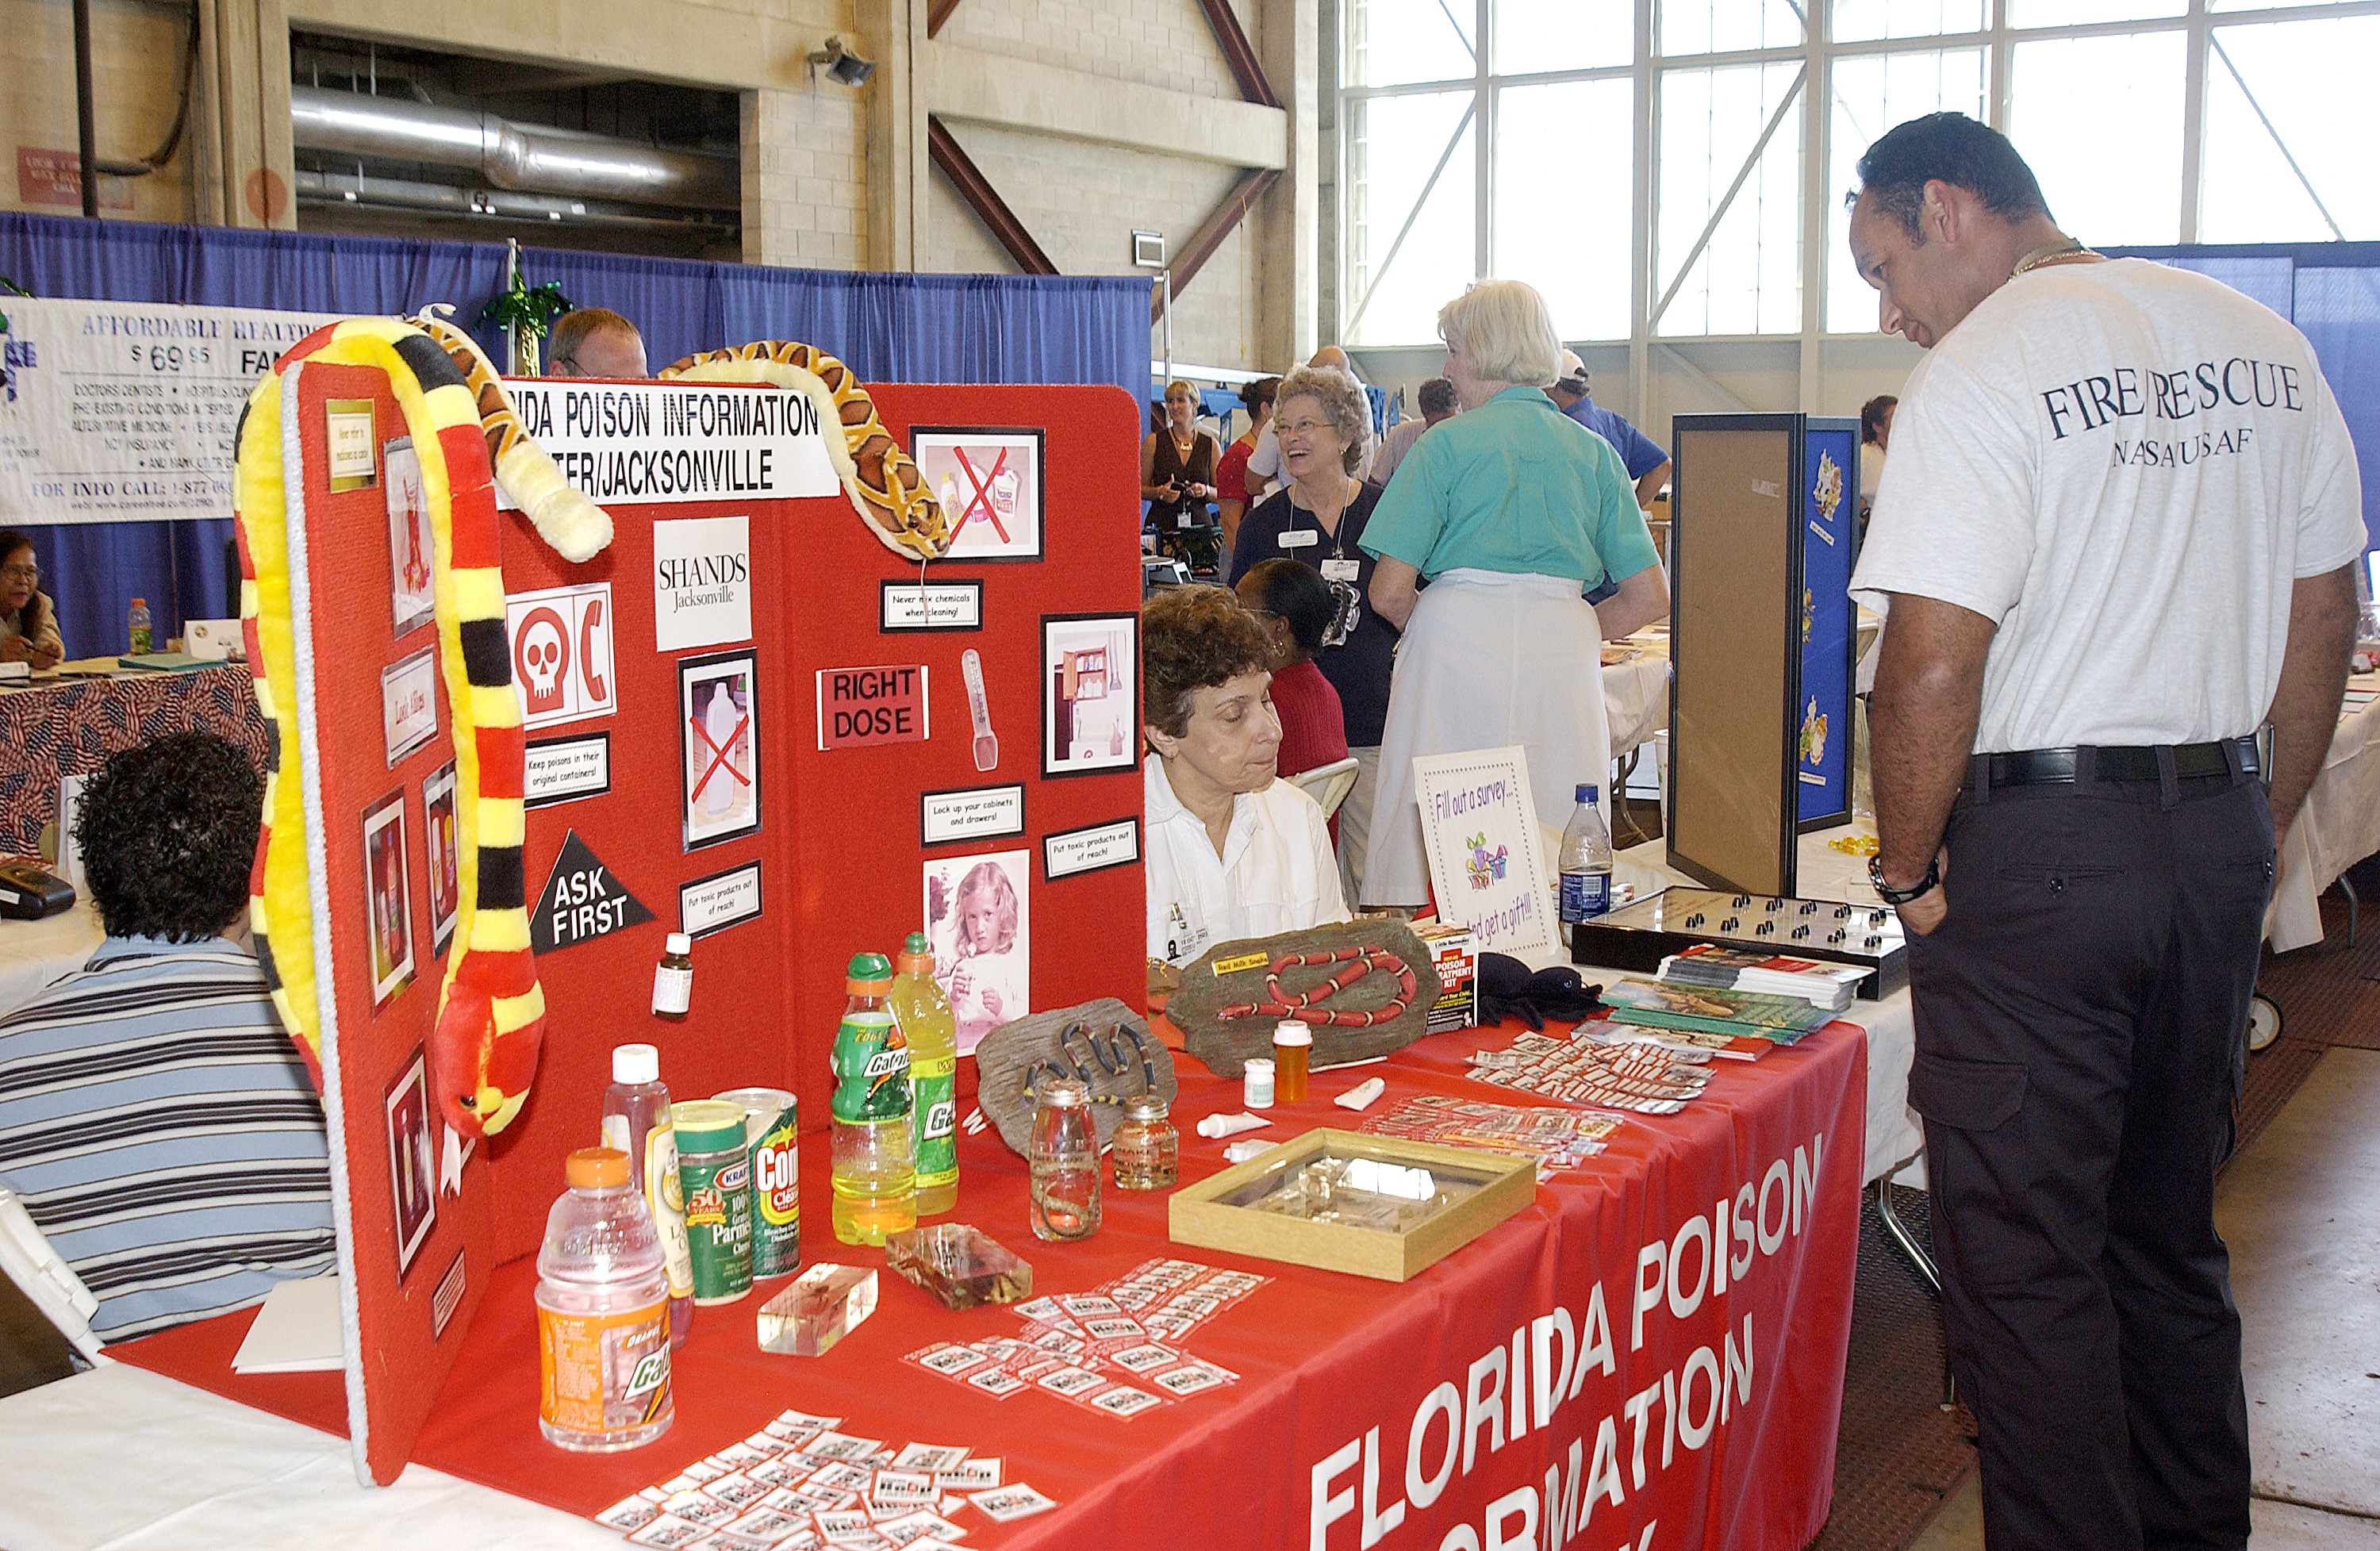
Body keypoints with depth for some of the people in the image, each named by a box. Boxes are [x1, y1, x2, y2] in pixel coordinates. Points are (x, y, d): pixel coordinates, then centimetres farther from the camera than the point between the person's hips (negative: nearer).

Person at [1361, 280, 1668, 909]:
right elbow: (1650, 596, 9)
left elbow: (1389, 592, -3)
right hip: (1562, 662, 3)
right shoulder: (1594, 451, 13)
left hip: (1455, 645, -3)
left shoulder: (1447, 443, 3)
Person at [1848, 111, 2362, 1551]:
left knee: (2024, 1257, 3)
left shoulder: (1981, 370, -13)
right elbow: (2323, 624, 13)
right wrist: (2253, 836, 20)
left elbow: (1933, 667, -20)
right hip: (2222, 832, 8)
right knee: (2170, 1231, 20)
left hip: (2042, 845, -7)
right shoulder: (2266, 346, 9)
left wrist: (1907, 868, -7)